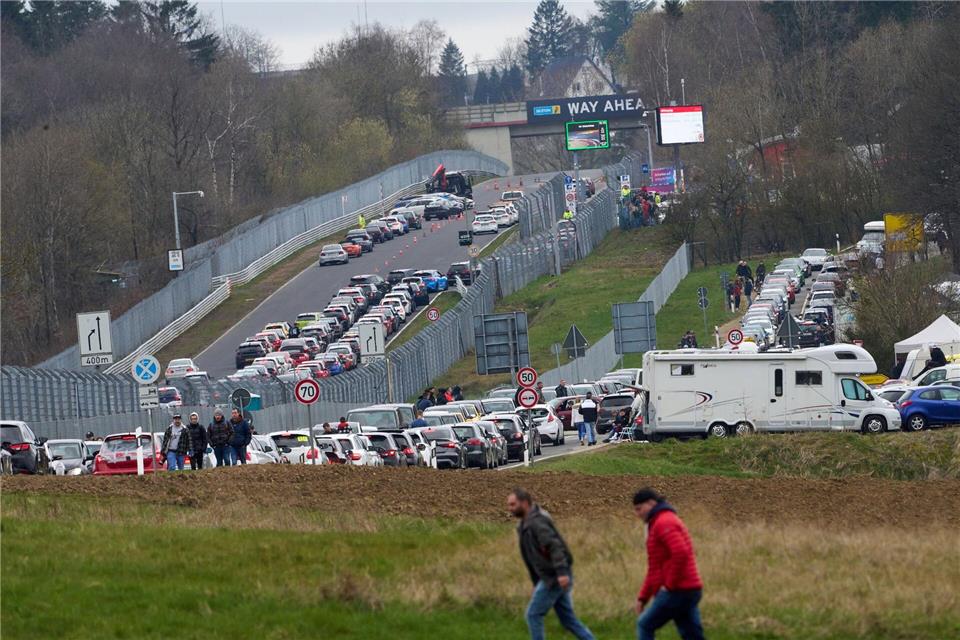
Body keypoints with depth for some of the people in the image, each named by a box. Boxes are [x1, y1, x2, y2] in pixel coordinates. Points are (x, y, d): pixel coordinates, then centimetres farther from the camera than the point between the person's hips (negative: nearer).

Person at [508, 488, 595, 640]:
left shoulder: (537, 522, -16)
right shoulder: (526, 524, 16)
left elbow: (554, 545, -27)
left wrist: (562, 572, -36)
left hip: (554, 578, -10)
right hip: (551, 578, 10)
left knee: (533, 615, -3)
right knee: (568, 619, 11)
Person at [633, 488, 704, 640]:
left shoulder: (664, 523, -11)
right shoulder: (662, 523, 24)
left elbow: (681, 553, -27)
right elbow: (655, 568, 29)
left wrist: (670, 584, -18)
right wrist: (643, 597, 24)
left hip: (677, 591, -10)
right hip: (689, 589, 10)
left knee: (645, 626, 1)